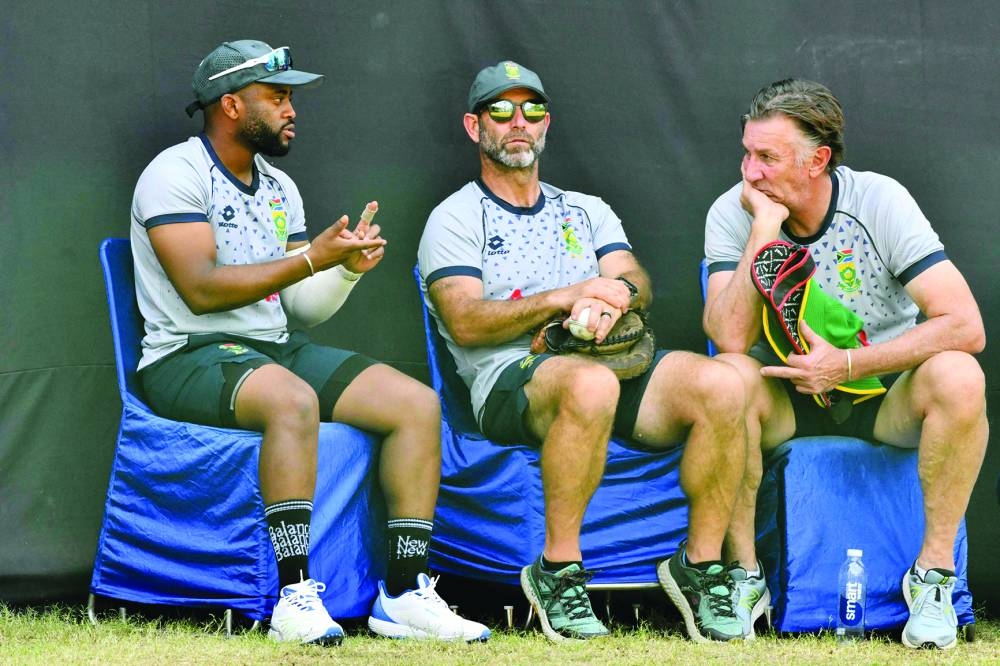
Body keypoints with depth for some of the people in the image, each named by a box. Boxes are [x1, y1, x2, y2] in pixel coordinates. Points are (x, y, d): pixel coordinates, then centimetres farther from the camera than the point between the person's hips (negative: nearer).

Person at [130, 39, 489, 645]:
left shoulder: (279, 187, 18)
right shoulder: (176, 174, -7)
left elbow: (304, 307, 14)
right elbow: (201, 289, -19)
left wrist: (349, 268, -6)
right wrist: (311, 259, -20)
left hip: (277, 347, 8)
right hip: (189, 357, -8)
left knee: (419, 403, -9)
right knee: (294, 399, -39)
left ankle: (404, 592, -13)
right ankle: (295, 594, -38)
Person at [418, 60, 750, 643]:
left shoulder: (587, 212, 28)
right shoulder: (456, 219, 12)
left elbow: (639, 285, 12)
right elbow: (465, 323, -4)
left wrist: (616, 294, -13)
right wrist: (565, 298, -15)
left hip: (616, 362, 5)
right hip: (511, 382, -5)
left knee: (721, 385, -25)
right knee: (591, 384, -41)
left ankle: (701, 563, -15)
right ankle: (558, 569, -28)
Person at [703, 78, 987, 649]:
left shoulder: (879, 202, -14)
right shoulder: (733, 213, -10)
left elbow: (965, 326, -21)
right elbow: (730, 338, -24)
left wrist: (849, 365, -24)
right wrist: (764, 230, -27)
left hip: (883, 394, 0)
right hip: (788, 399, 1)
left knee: (958, 378, -32)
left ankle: (933, 575, -17)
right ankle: (742, 575, -18)